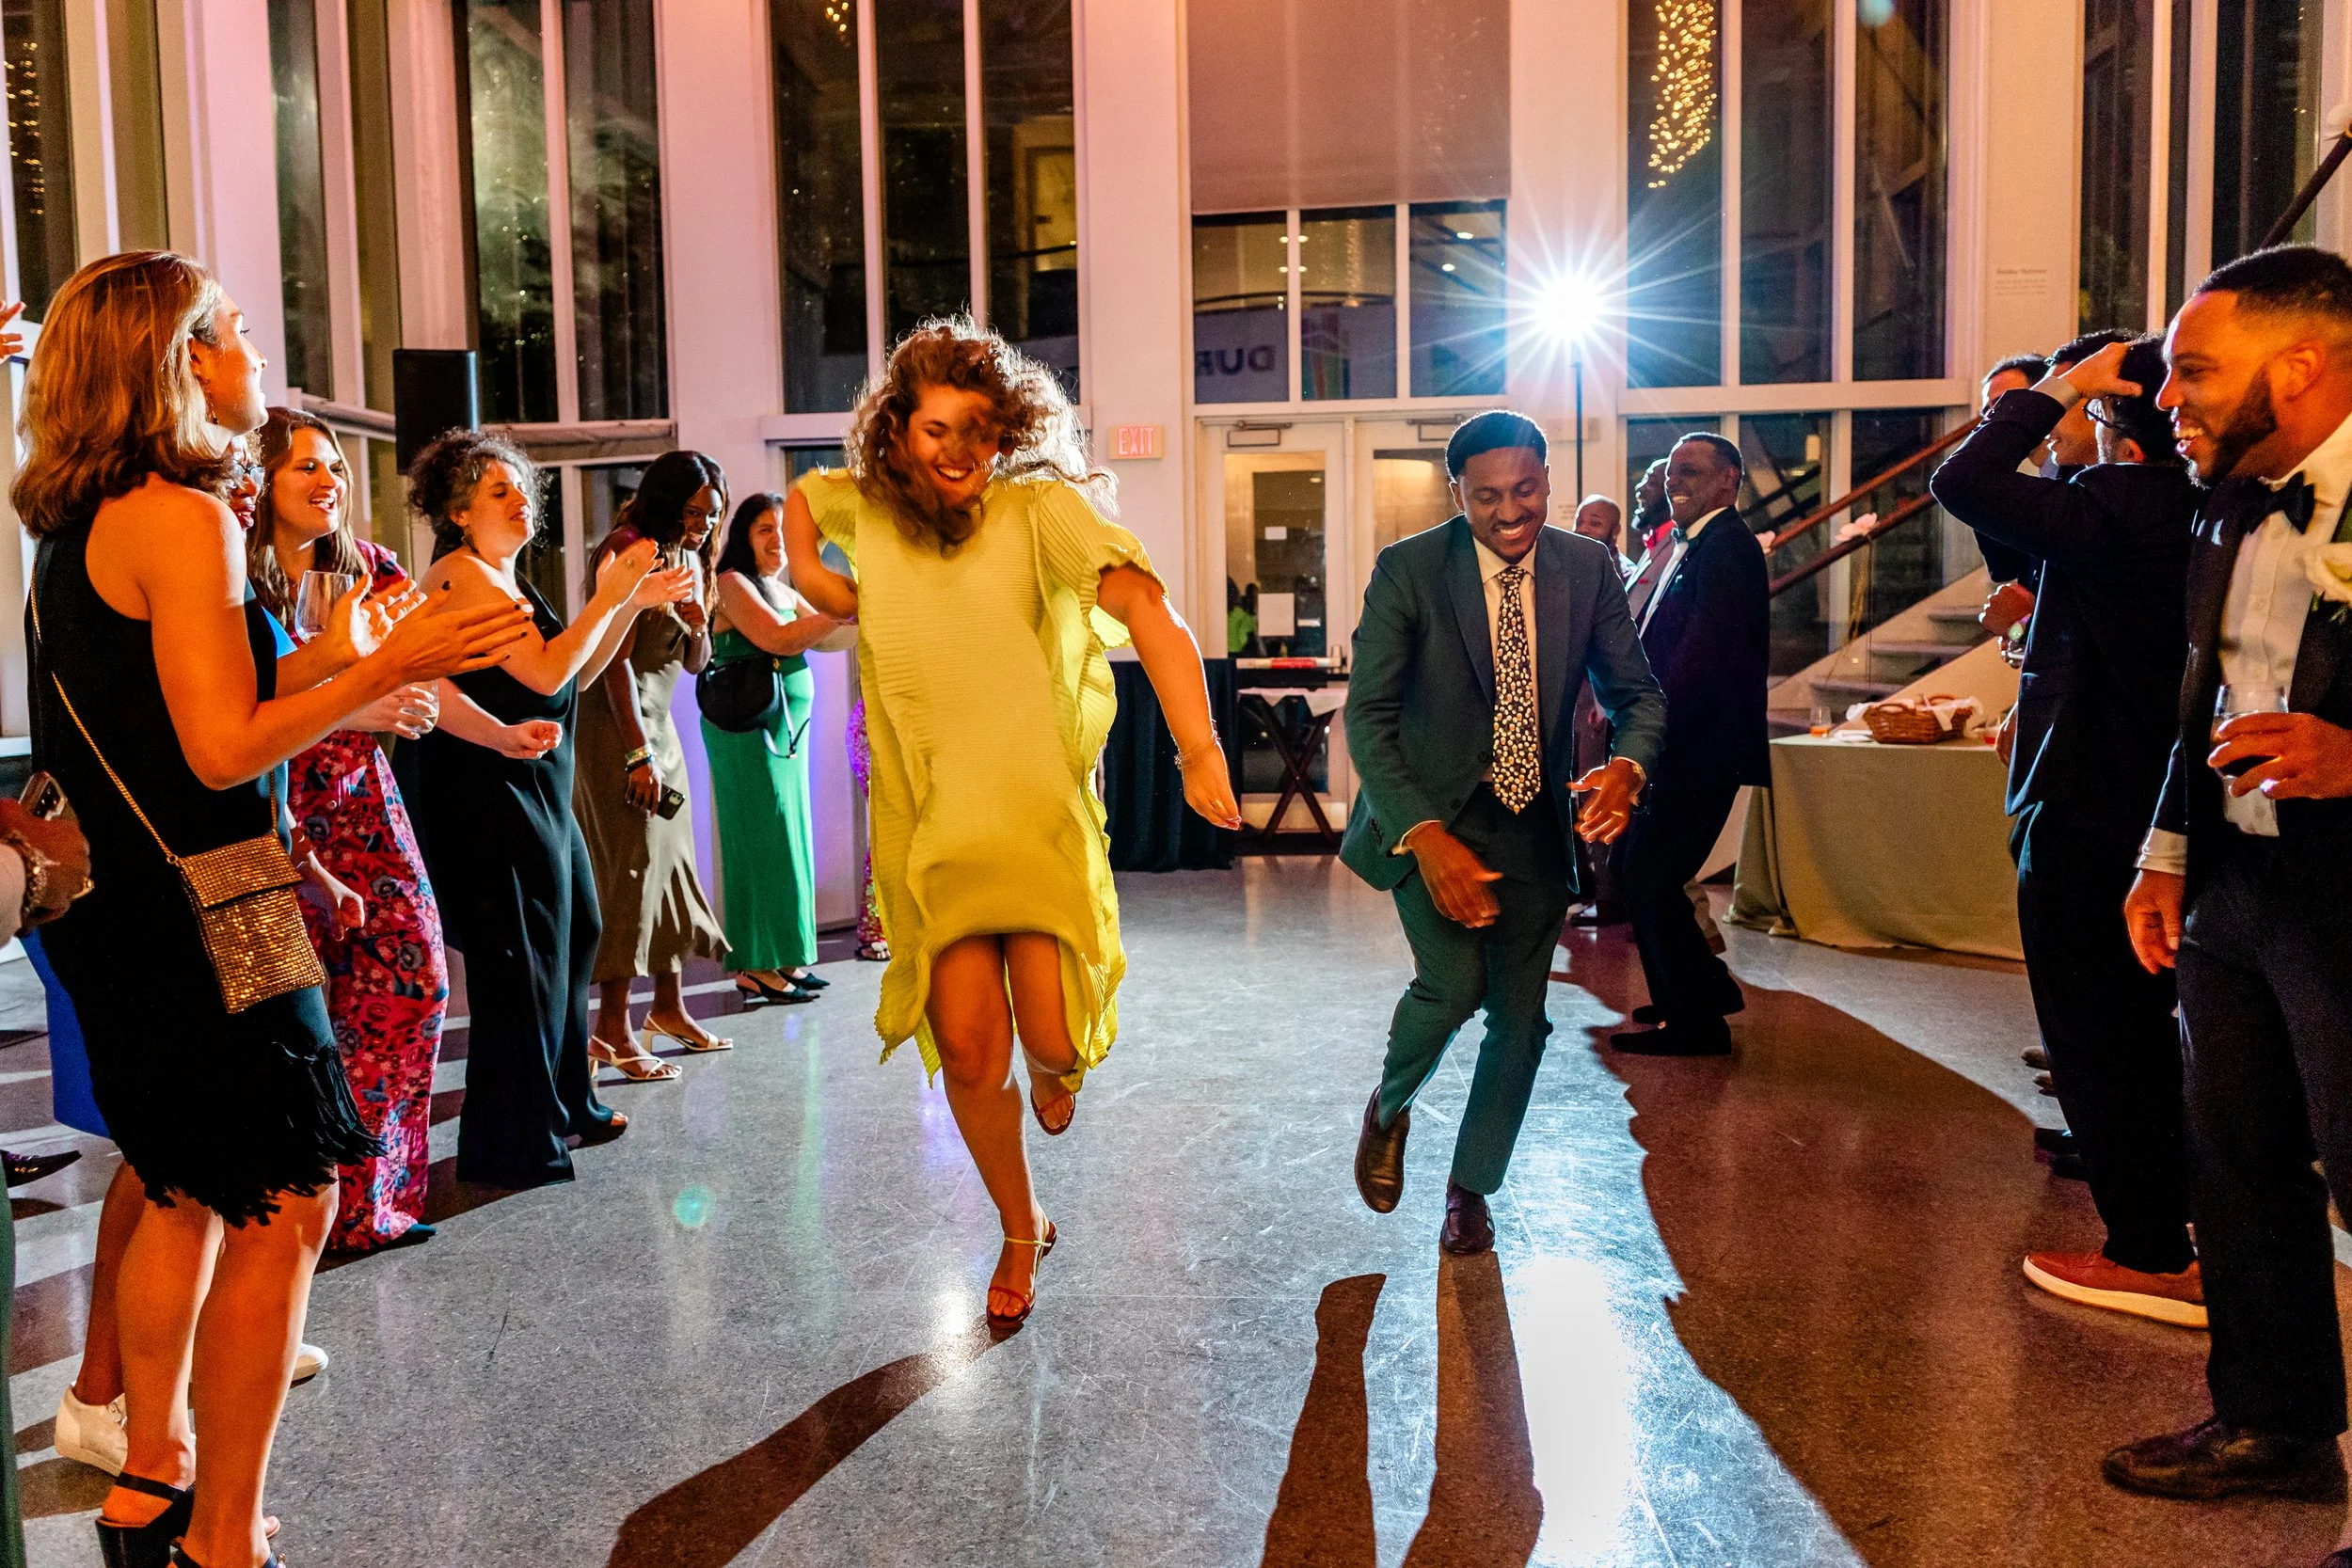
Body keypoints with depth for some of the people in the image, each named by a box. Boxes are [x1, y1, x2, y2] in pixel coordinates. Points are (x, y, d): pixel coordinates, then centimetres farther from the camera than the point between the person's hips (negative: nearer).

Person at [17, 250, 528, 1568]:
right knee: (284, 1203, -2)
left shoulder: (76, 522, 14)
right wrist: (386, 673, -20)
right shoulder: (182, 516, -15)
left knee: (189, 1190, 20)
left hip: (119, 907, 10)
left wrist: (325, 660, 16)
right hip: (192, 917, -10)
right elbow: (222, 750, -20)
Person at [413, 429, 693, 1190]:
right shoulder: (462, 575, -12)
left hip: (534, 792, 10)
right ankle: (510, 1147, 5)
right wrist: (610, 596, -12)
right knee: (521, 962, -5)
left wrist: (633, 601, 9)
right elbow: (547, 673, -19)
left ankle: (566, 1106, 30)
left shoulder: (504, 578, 18)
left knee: (570, 937, 16)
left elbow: (577, 677, 15)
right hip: (490, 794, -10)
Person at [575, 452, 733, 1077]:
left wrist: (699, 627, -5)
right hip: (617, 726, -9)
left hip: (660, 723, 9)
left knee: (672, 862, 11)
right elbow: (616, 658, -19)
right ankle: (612, 1029, -4)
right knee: (631, 867, -9)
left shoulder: (689, 559, 14)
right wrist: (638, 754, -22)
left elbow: (695, 664, 18)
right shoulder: (628, 549, -13)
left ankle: (669, 1006, 22)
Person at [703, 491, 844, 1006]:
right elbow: (777, 639, -19)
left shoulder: (784, 591, 19)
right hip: (747, 727, -9)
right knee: (763, 841, -8)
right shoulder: (733, 584, -6)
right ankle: (756, 967, -4)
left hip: (787, 729, 9)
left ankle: (782, 959, 13)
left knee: (788, 841, 8)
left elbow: (823, 636, 14)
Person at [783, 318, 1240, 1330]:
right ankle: (1020, 1231, 25)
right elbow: (801, 496, 29)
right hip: (927, 826, 3)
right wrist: (806, 572, 8)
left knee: (1058, 1039, -13)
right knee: (966, 1047, -3)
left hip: (1036, 811, -3)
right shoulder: (866, 504, 3)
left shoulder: (1036, 507, -10)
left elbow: (1144, 606, -23)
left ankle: (1057, 1066, 30)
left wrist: (1198, 749, -35)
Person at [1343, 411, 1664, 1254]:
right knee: (1453, 984, -21)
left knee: (1519, 1018, 7)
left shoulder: (1589, 570, -3)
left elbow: (1636, 693, 4)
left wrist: (1628, 765, -21)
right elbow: (1367, 717, -14)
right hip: (1430, 814, -3)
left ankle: (1470, 1187, 30)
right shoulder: (1407, 570, -13)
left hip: (1536, 823, 4)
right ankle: (1389, 1107, 13)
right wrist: (1426, 836, -26)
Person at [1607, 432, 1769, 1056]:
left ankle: (1695, 1023, 6)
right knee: (1629, 868, 15)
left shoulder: (1725, 547, -14)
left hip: (1701, 750, -10)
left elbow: (1706, 650, -24)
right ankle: (1707, 988, 29)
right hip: (1677, 748, 10)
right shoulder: (1691, 546, 18)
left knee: (1649, 877, -6)